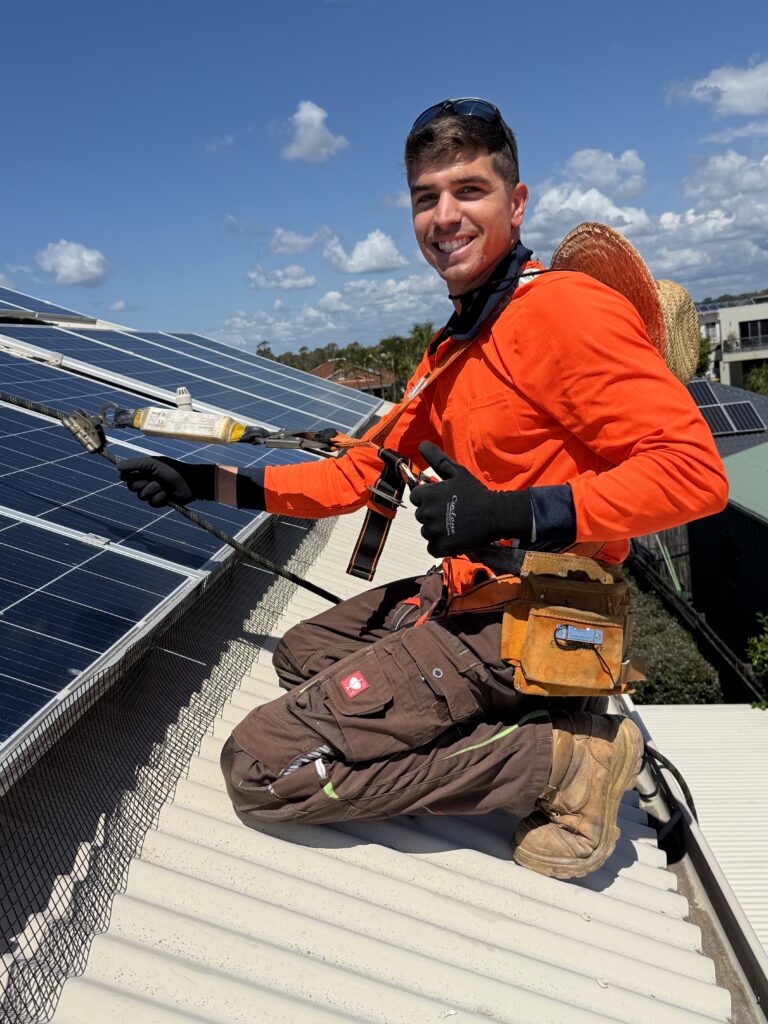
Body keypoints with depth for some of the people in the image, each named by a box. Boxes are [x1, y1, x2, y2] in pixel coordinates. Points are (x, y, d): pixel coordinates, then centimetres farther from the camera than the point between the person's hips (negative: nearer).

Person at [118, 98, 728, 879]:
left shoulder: (566, 310, -15)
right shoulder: (451, 349, 14)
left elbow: (695, 469, -21)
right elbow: (360, 473, 14)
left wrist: (517, 515, -29)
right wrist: (212, 484, 9)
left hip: (524, 619, -10)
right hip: (465, 593, 10)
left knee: (260, 768, -12)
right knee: (300, 654, 27)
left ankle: (559, 761, -5)